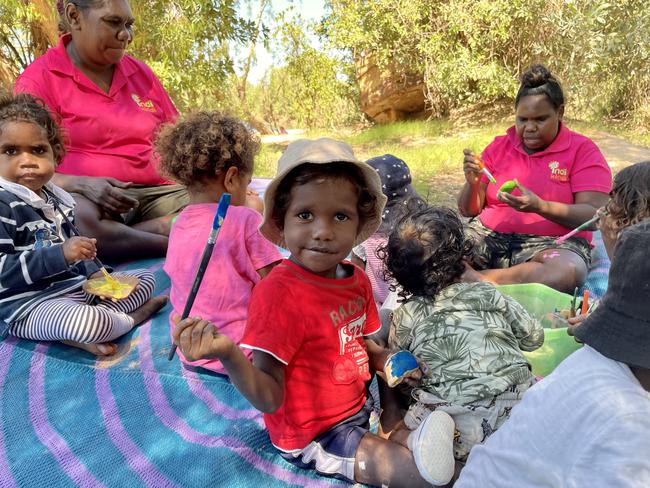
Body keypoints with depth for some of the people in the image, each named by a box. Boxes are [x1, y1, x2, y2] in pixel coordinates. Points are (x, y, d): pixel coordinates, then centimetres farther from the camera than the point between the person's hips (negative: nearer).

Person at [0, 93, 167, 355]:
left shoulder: (57, 198, 12)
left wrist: (94, 272, 2)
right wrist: (60, 255, -29)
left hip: (76, 285, 9)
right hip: (27, 303, -9)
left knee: (145, 277, 15)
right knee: (84, 322, -40)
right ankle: (132, 318, -4)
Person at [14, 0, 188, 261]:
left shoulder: (141, 72, 18)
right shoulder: (39, 79, 4)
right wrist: (82, 184, -23)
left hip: (154, 191, 4)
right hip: (83, 197, -3)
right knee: (79, 217, -40)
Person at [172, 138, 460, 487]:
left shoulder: (357, 280, -7)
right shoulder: (277, 294, -28)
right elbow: (270, 399, -27)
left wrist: (386, 360, -11)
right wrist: (228, 355, -45)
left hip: (359, 407, 8)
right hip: (314, 438, -7)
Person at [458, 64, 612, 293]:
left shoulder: (583, 151, 3)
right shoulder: (498, 147, 11)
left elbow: (593, 215, -7)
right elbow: (468, 210, 10)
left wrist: (540, 207, -23)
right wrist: (472, 183, -12)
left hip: (554, 243, -2)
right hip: (490, 236, 2)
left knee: (568, 272, -37)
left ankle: (478, 279, -30)